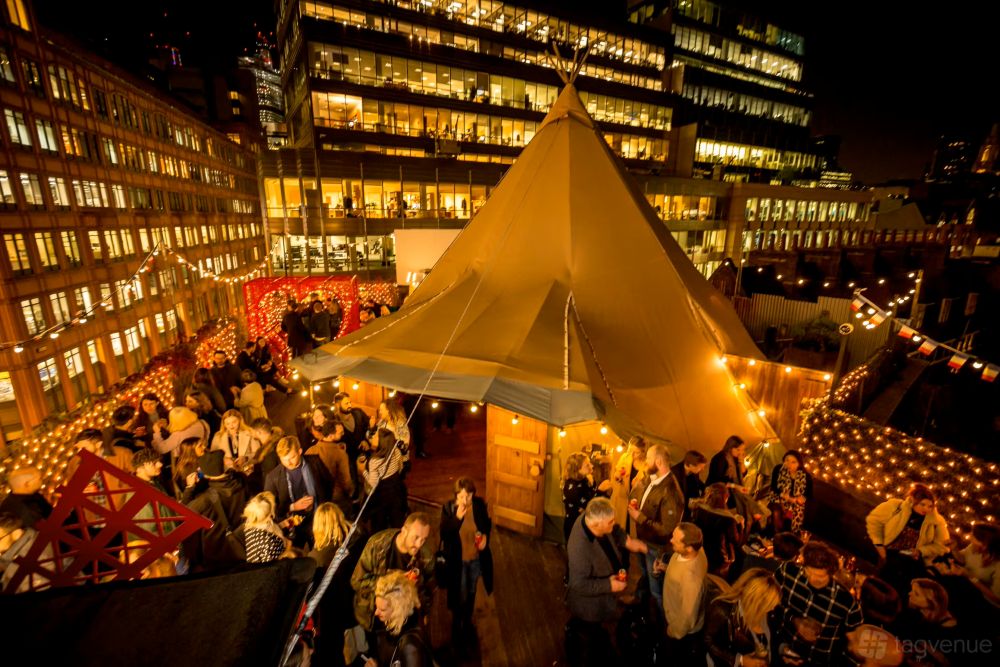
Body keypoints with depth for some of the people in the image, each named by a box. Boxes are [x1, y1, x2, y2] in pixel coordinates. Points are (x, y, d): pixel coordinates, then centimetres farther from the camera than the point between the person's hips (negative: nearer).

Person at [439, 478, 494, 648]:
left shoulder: (479, 504, -16)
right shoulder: (448, 508, -21)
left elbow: (487, 523, 2)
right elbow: (444, 534, -24)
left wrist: (485, 536, -16)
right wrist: (457, 517, -35)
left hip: (476, 559, 3)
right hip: (457, 560, -2)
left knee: (471, 593, 25)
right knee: (459, 597, 12)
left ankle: (468, 623, 52)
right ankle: (457, 629, 41)